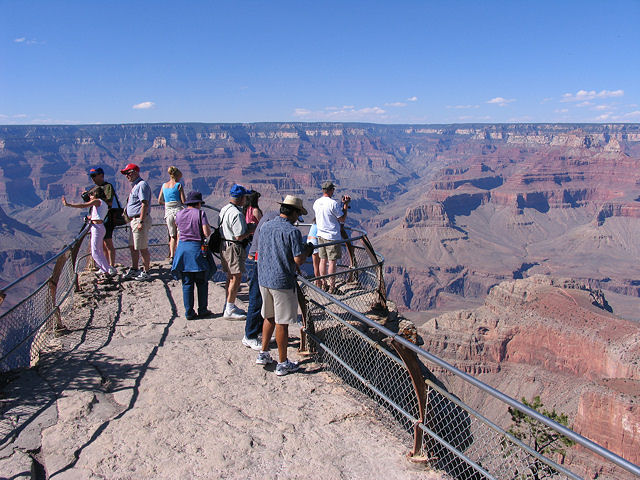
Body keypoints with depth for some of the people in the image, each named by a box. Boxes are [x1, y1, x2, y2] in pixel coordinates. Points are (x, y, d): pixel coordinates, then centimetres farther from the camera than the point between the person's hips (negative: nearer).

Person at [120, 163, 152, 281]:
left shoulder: (142, 185, -14)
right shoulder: (135, 185, 19)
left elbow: (145, 204, -21)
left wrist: (141, 222, -24)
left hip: (140, 219, -11)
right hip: (134, 220, 11)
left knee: (142, 248, -5)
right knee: (132, 247, 17)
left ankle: (146, 272, 3)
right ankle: (134, 270, 27)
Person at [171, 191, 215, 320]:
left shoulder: (179, 214, 6)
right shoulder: (200, 213, -8)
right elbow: (207, 233, -14)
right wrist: (208, 227, 6)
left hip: (182, 247, 4)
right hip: (197, 248, -4)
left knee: (187, 283, 8)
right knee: (202, 282, 9)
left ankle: (189, 312, 10)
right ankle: (202, 310, 12)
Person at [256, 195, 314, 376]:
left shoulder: (265, 226, 6)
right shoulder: (292, 231, -16)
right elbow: (299, 260, -19)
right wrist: (307, 250, 2)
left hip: (264, 279, 7)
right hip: (282, 282, -7)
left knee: (269, 317, 22)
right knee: (282, 323, 3)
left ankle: (263, 354, 30)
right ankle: (282, 363, 13)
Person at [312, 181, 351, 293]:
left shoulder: (316, 203, 3)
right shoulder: (333, 203, -19)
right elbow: (342, 219, -10)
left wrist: (342, 203, 18)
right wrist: (346, 205, -3)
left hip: (321, 235, 7)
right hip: (332, 237, -7)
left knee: (323, 260, 14)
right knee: (332, 262, 1)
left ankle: (324, 285, 23)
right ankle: (332, 287, 8)